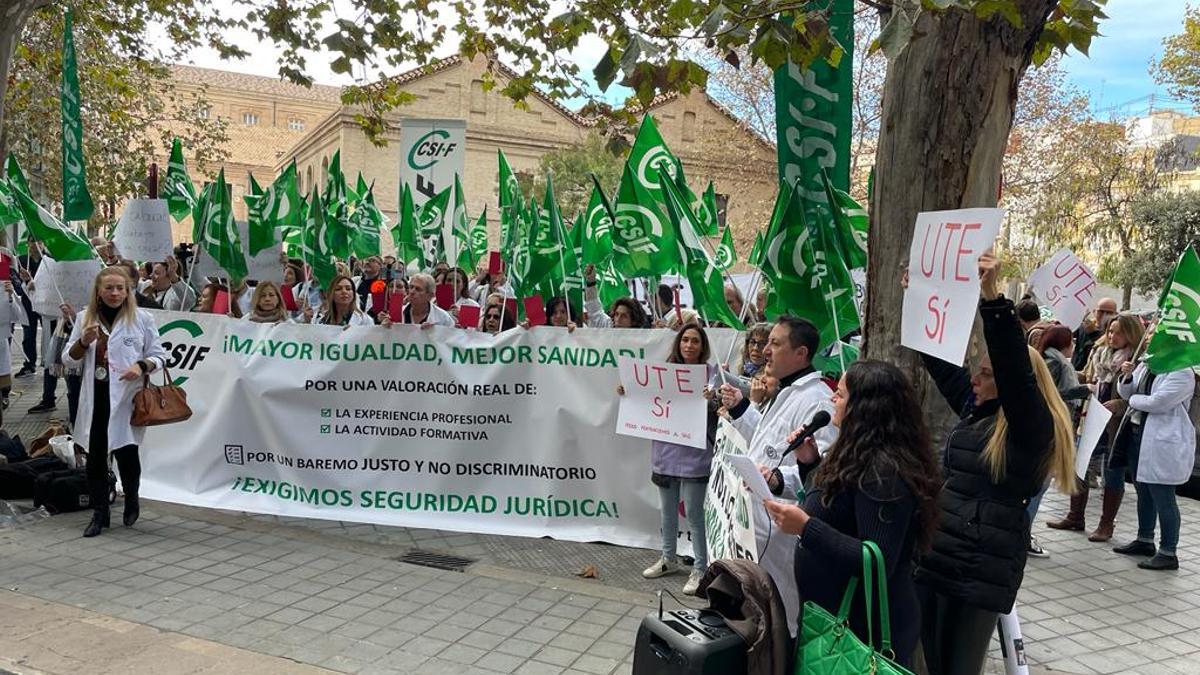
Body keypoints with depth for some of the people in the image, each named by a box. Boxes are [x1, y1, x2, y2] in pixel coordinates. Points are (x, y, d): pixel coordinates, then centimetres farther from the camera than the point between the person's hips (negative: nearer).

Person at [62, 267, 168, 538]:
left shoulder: (142, 319, 0)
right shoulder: (85, 318, 8)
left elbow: (159, 355, 3)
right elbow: (69, 360, 10)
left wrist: (141, 366, -18)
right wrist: (84, 341, -9)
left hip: (127, 398, -3)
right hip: (95, 398, 3)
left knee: (126, 452, 0)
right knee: (95, 456, 6)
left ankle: (131, 501, 27)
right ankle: (99, 514, 18)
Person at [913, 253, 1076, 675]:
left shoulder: (1033, 427, -11)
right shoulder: (975, 408, 10)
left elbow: (1014, 370, -27)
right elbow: (940, 360, 19)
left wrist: (991, 296, -36)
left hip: (983, 570, -7)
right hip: (934, 556, 7)